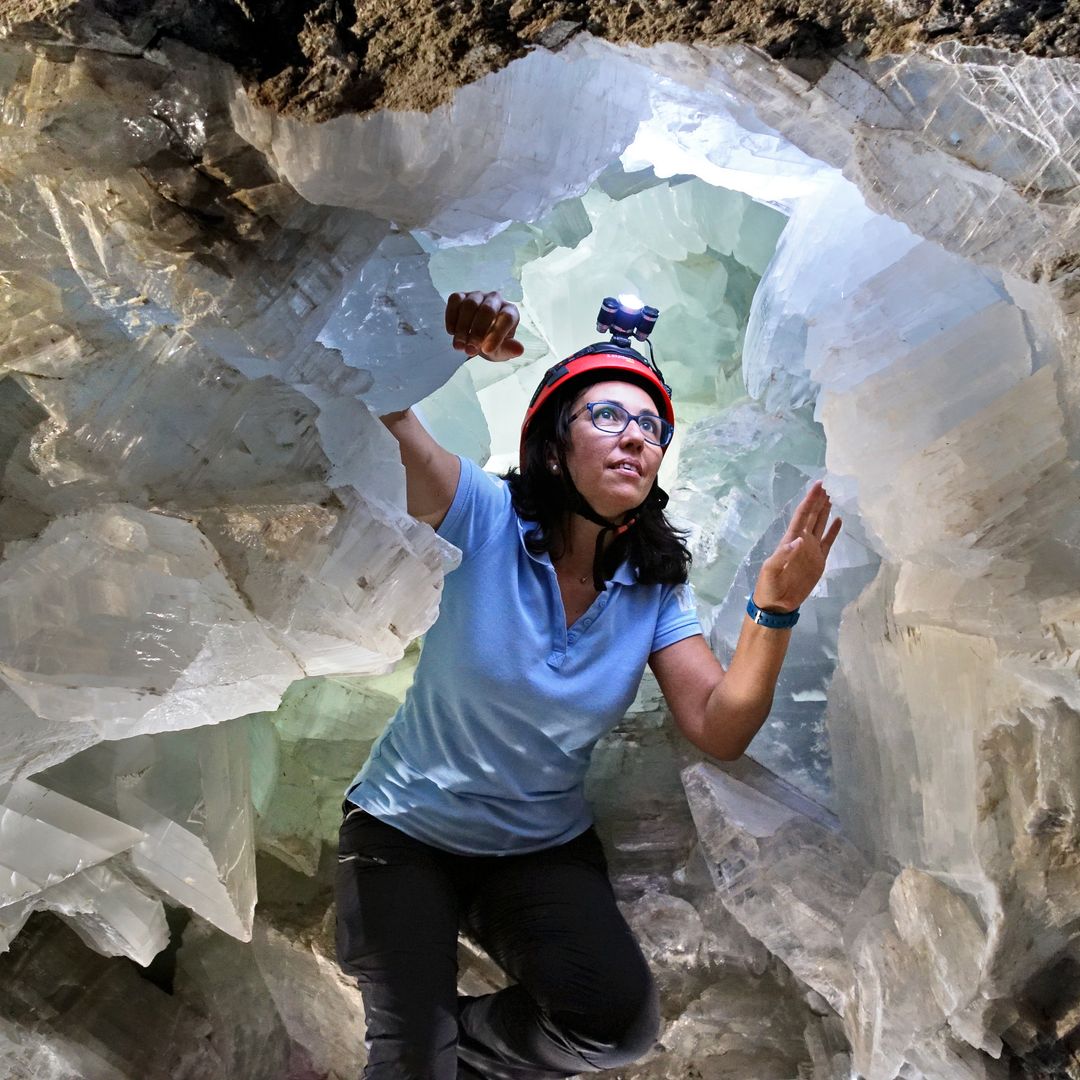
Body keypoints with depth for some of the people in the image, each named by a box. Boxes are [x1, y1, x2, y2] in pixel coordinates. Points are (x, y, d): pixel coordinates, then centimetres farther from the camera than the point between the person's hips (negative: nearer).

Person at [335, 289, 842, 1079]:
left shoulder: (655, 588, -6)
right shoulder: (486, 517, -17)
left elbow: (720, 731, -13)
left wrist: (774, 610, -27)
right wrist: (441, 337, -50)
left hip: (545, 847, 3)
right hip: (408, 827, -3)